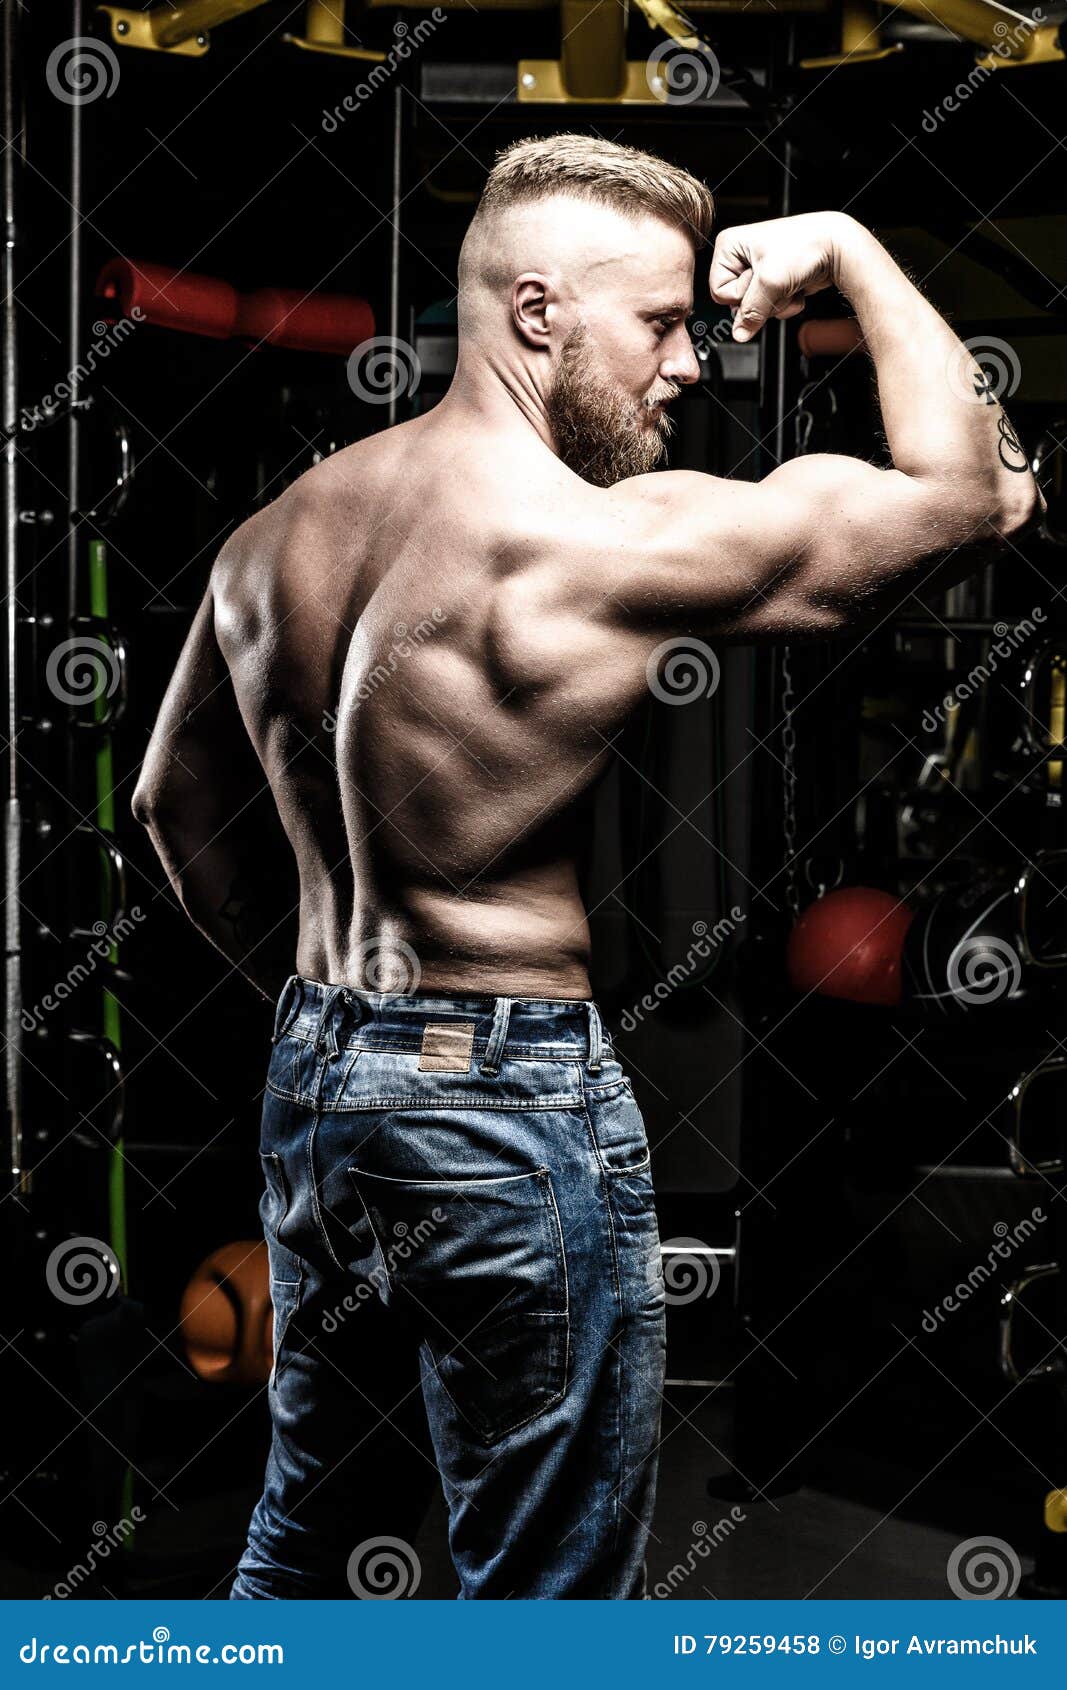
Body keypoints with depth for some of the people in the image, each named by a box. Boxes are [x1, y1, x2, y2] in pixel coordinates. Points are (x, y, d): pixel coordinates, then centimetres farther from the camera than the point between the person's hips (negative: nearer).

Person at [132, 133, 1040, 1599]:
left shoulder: (279, 533, 5)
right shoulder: (617, 547, -19)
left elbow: (178, 807, 16)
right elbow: (982, 492, -12)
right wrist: (852, 255, -1)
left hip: (317, 1082, 8)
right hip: (517, 1109, -8)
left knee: (308, 1532, 24)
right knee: (547, 1591, 7)